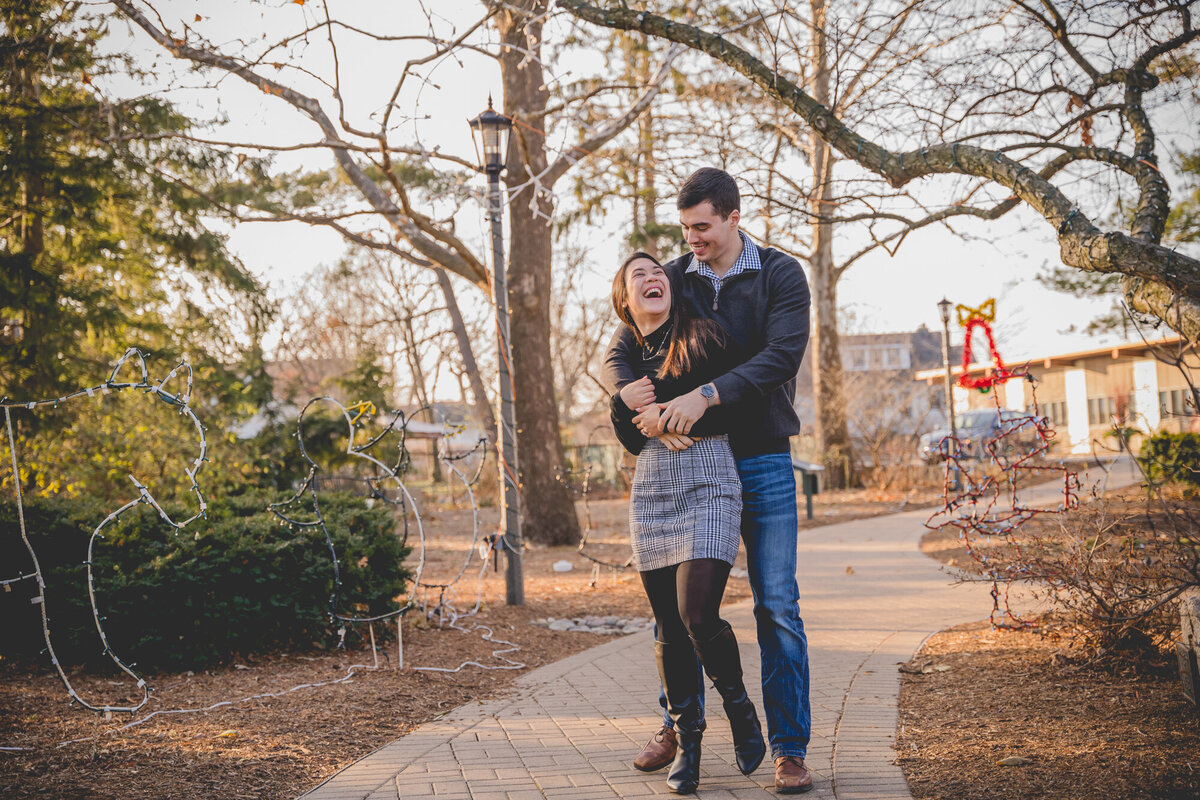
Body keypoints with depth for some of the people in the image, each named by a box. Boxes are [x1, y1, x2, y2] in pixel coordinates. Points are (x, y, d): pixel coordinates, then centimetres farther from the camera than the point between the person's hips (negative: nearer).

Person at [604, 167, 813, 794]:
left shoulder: (781, 276, -3)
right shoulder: (672, 279, 5)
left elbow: (781, 355, -18)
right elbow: (617, 357, -1)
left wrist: (704, 396, -29)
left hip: (763, 464, -2)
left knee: (777, 607, -4)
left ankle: (789, 749, 4)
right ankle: (677, 726, 25)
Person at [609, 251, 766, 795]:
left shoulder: (703, 336, 1)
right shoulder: (628, 359, 15)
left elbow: (735, 412, -4)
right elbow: (631, 442, 14)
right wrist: (622, 403, -4)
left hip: (708, 486, -4)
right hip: (651, 491, 4)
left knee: (697, 612, -16)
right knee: (667, 624, 3)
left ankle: (738, 706, 9)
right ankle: (686, 740, 14)